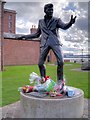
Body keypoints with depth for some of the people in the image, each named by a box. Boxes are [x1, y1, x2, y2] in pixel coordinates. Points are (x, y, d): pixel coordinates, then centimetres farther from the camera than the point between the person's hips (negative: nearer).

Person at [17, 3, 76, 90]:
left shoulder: (56, 20, 9)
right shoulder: (41, 21, 17)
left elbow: (64, 26, -9)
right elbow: (37, 34, 24)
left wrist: (70, 23, -33)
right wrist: (25, 36, 21)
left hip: (55, 43, -2)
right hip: (45, 43, 3)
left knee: (60, 62, -15)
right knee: (40, 63, -1)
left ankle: (60, 81, -1)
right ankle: (43, 80, 17)